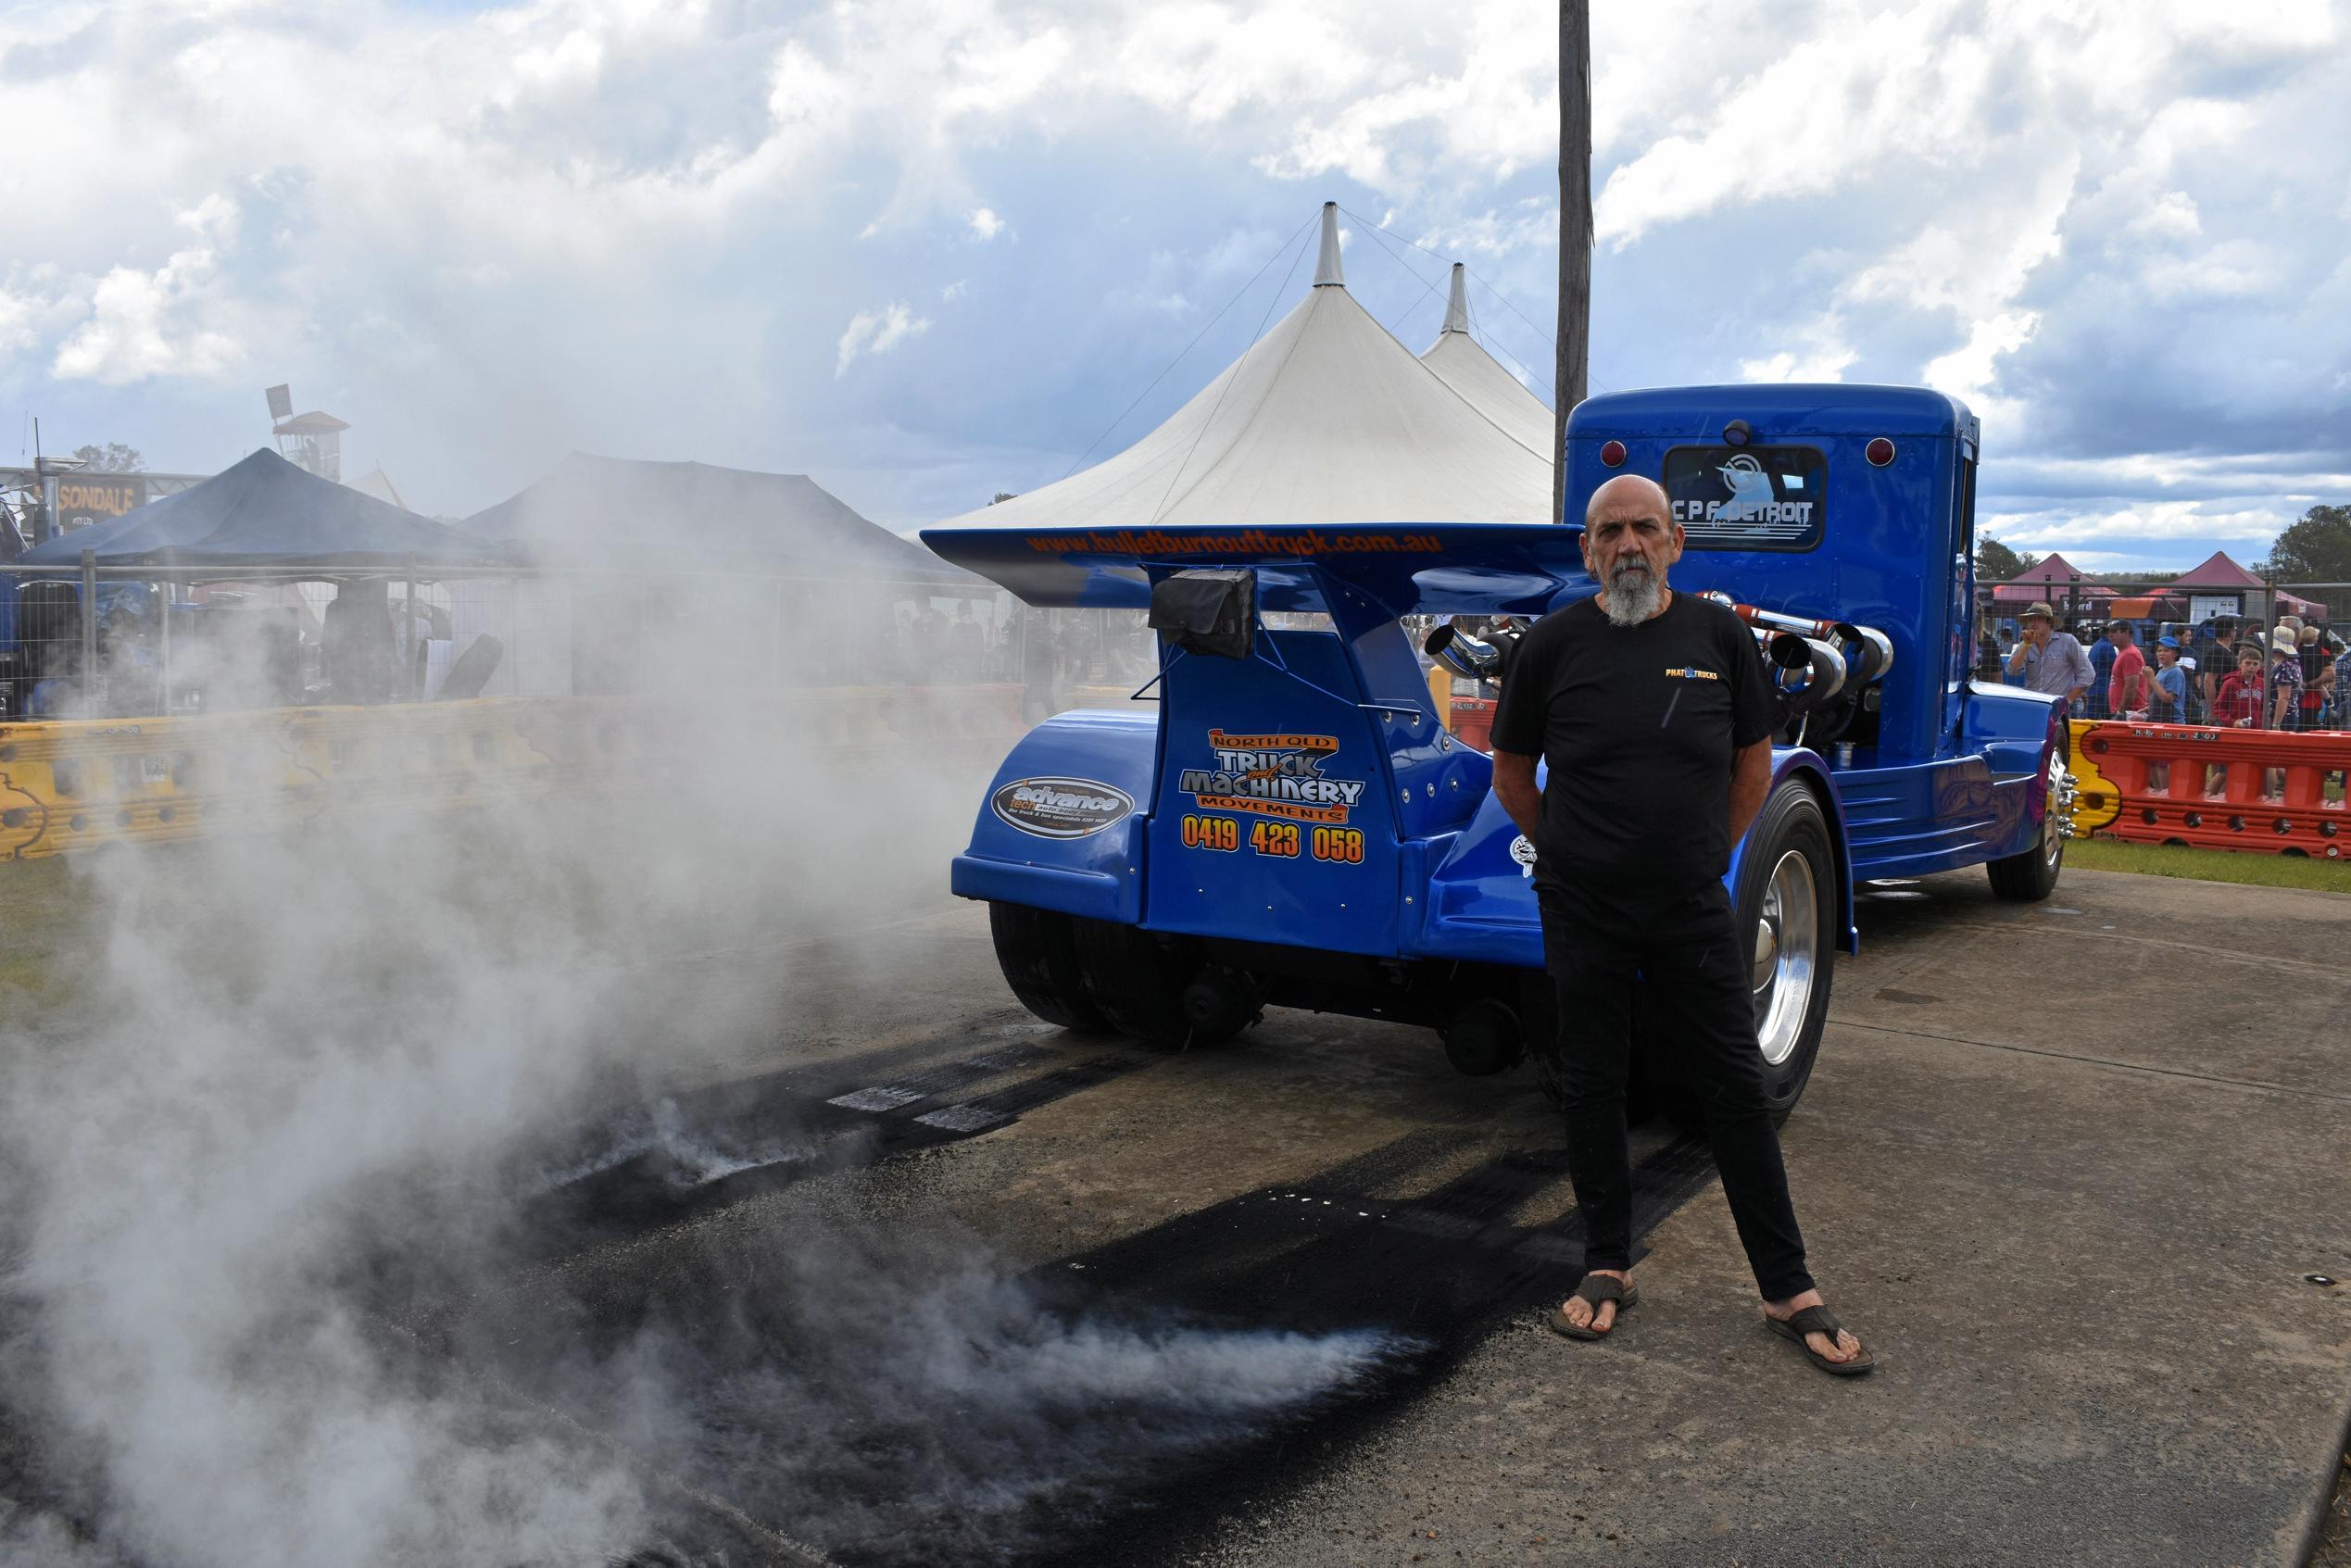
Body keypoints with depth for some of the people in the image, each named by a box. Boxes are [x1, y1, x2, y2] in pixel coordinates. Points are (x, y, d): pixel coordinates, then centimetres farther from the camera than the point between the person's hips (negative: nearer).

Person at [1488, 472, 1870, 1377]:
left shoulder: (1718, 635, 1)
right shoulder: (1553, 645, -3)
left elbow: (1753, 762, 12)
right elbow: (1512, 774, 8)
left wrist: (1710, 854, 9)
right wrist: (1567, 855, 8)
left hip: (1693, 910, 1)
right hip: (1584, 915, 0)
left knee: (1737, 1089, 4)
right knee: (1593, 1089, 9)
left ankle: (1789, 1291, 14)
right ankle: (1606, 1268, 24)